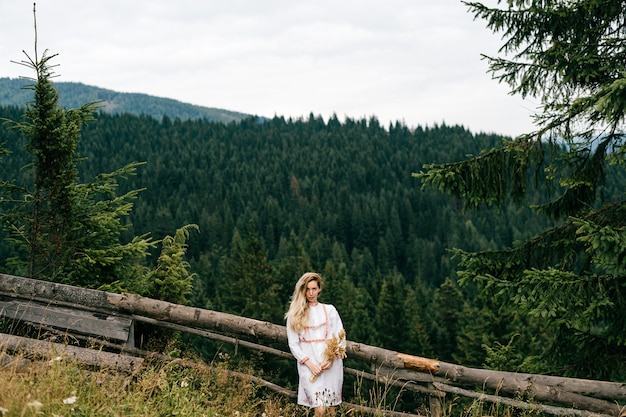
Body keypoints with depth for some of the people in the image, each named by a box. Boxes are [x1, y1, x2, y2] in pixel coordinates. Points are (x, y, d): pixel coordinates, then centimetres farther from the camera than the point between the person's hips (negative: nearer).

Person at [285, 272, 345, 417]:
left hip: (331, 365, 2)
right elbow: (293, 343, 3)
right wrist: (309, 364, -9)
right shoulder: (295, 314, 7)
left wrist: (332, 359, -11)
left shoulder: (329, 310, 9)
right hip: (309, 365, -2)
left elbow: (341, 337, 4)